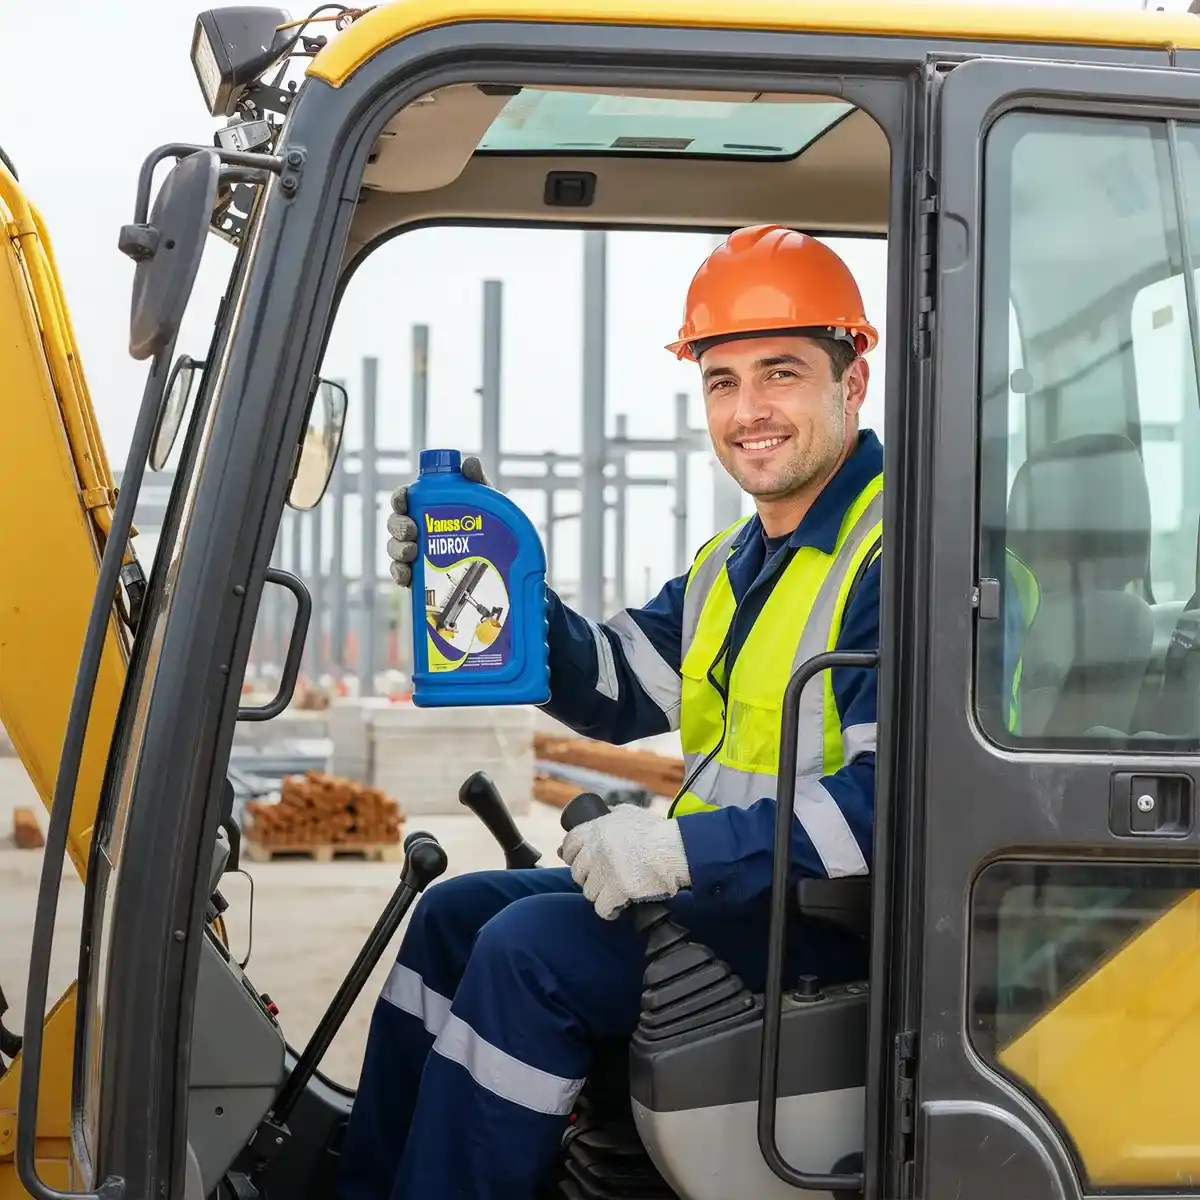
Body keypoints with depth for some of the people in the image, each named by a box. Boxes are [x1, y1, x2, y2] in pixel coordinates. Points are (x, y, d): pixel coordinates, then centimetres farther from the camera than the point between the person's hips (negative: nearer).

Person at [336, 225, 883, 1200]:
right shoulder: (735, 563, 15)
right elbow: (617, 686, 14)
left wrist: (688, 847, -29)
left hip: (830, 915, -11)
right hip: (718, 889, 11)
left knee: (534, 949, -21)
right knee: (456, 912, 11)